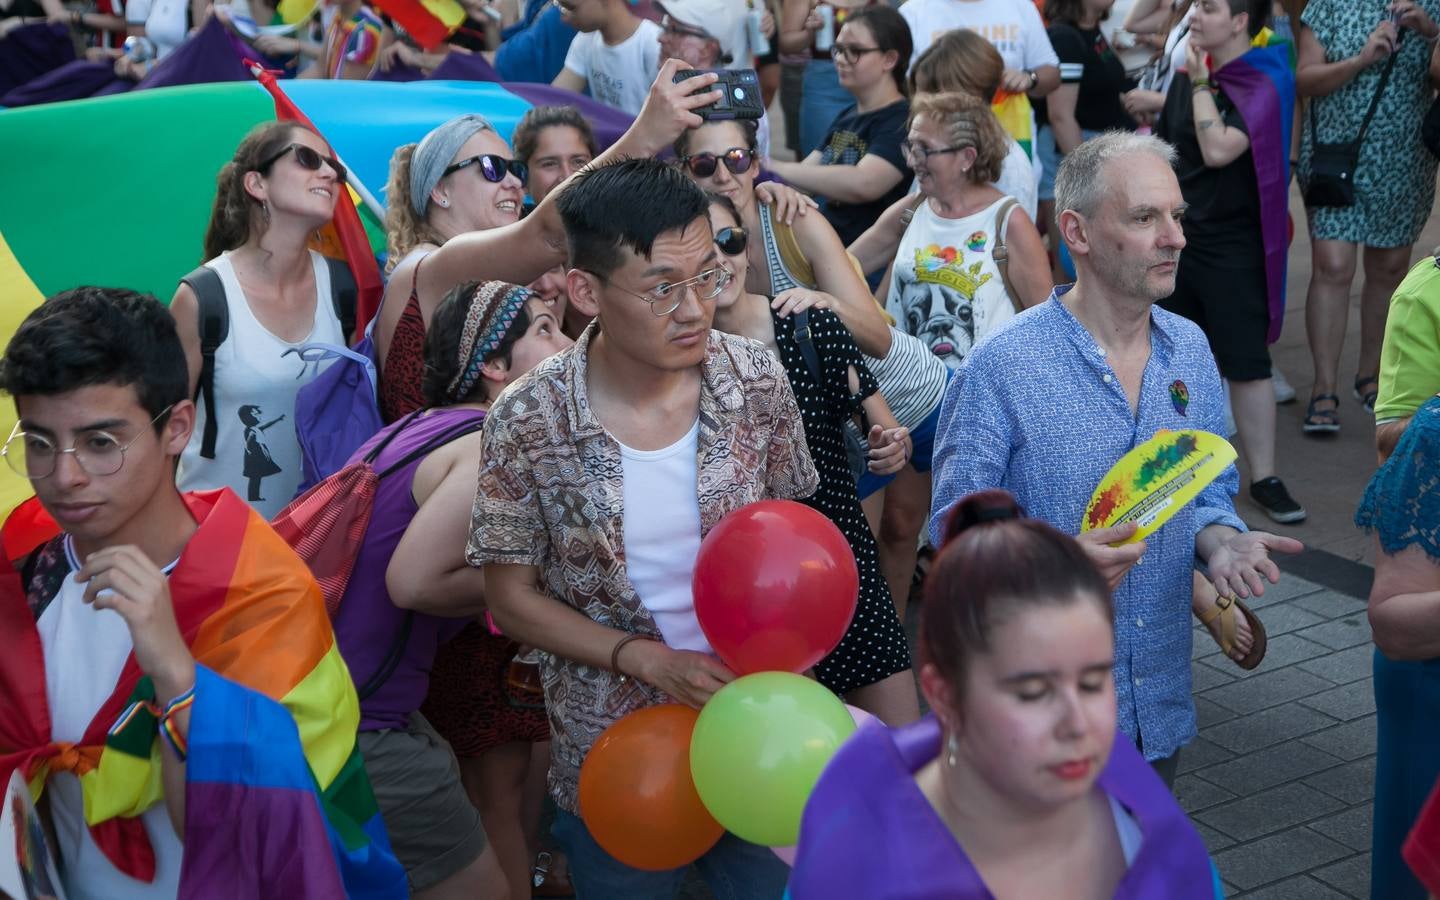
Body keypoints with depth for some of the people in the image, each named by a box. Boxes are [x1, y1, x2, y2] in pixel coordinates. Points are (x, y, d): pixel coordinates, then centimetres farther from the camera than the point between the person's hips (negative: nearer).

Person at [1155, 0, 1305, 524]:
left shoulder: (1262, 86, -12)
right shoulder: (1186, 77, 8)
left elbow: (1218, 149, -25)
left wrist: (1202, 83, -15)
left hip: (1233, 249, -6)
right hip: (1179, 238, 6)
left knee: (1246, 364, -6)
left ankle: (1263, 478, 1)